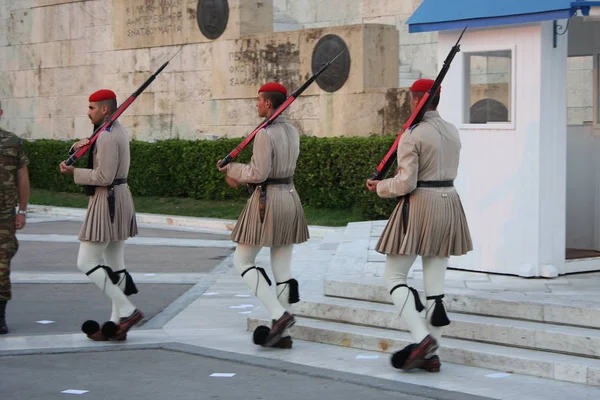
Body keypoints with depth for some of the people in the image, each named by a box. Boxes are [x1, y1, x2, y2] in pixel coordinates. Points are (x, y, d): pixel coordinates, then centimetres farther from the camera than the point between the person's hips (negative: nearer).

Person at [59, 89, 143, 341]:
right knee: (114, 263, 11)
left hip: (107, 200, -10)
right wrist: (88, 145, 18)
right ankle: (117, 325, 12)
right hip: (120, 197, 10)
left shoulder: (107, 136, -19)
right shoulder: (118, 131, 13)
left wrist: (74, 172, -14)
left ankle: (128, 311, -11)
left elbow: (104, 177, -23)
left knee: (86, 262, -6)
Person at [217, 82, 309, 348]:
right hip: (290, 198, 8)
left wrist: (232, 168, -3)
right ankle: (282, 334, 10)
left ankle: (280, 315, -11)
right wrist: (241, 176, 16)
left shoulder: (265, 134, -17)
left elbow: (259, 174, -19)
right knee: (282, 269, 9)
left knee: (242, 262, 4)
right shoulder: (292, 132, 10)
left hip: (266, 201, -8)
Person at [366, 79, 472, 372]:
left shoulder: (412, 135, -13)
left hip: (418, 205, -7)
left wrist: (379, 187, 1)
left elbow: (405, 183, -18)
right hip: (449, 204, 7)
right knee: (435, 283, 8)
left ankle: (422, 337, -14)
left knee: (394, 276, 2)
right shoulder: (452, 132, 10)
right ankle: (431, 354, 8)